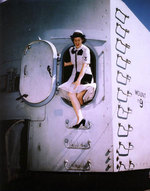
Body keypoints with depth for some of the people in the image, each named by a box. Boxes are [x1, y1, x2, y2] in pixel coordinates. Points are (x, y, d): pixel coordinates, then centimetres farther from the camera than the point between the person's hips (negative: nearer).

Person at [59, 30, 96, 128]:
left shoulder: (85, 50, -14)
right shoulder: (71, 49, 7)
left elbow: (85, 66, -23)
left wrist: (78, 80, -31)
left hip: (85, 75, -5)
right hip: (75, 74, 5)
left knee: (79, 96, -19)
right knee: (70, 93, -17)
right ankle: (80, 118, -20)